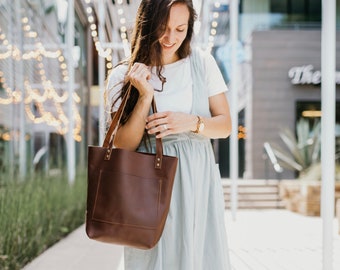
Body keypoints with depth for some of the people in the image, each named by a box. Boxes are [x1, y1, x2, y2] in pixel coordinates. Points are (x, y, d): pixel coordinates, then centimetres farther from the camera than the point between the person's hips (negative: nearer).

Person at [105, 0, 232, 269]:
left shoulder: (202, 62, 3)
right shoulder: (123, 76, 0)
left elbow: (225, 125, 4)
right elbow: (124, 145, -6)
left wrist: (191, 122, -15)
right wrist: (145, 97, -17)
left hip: (198, 180, 1)